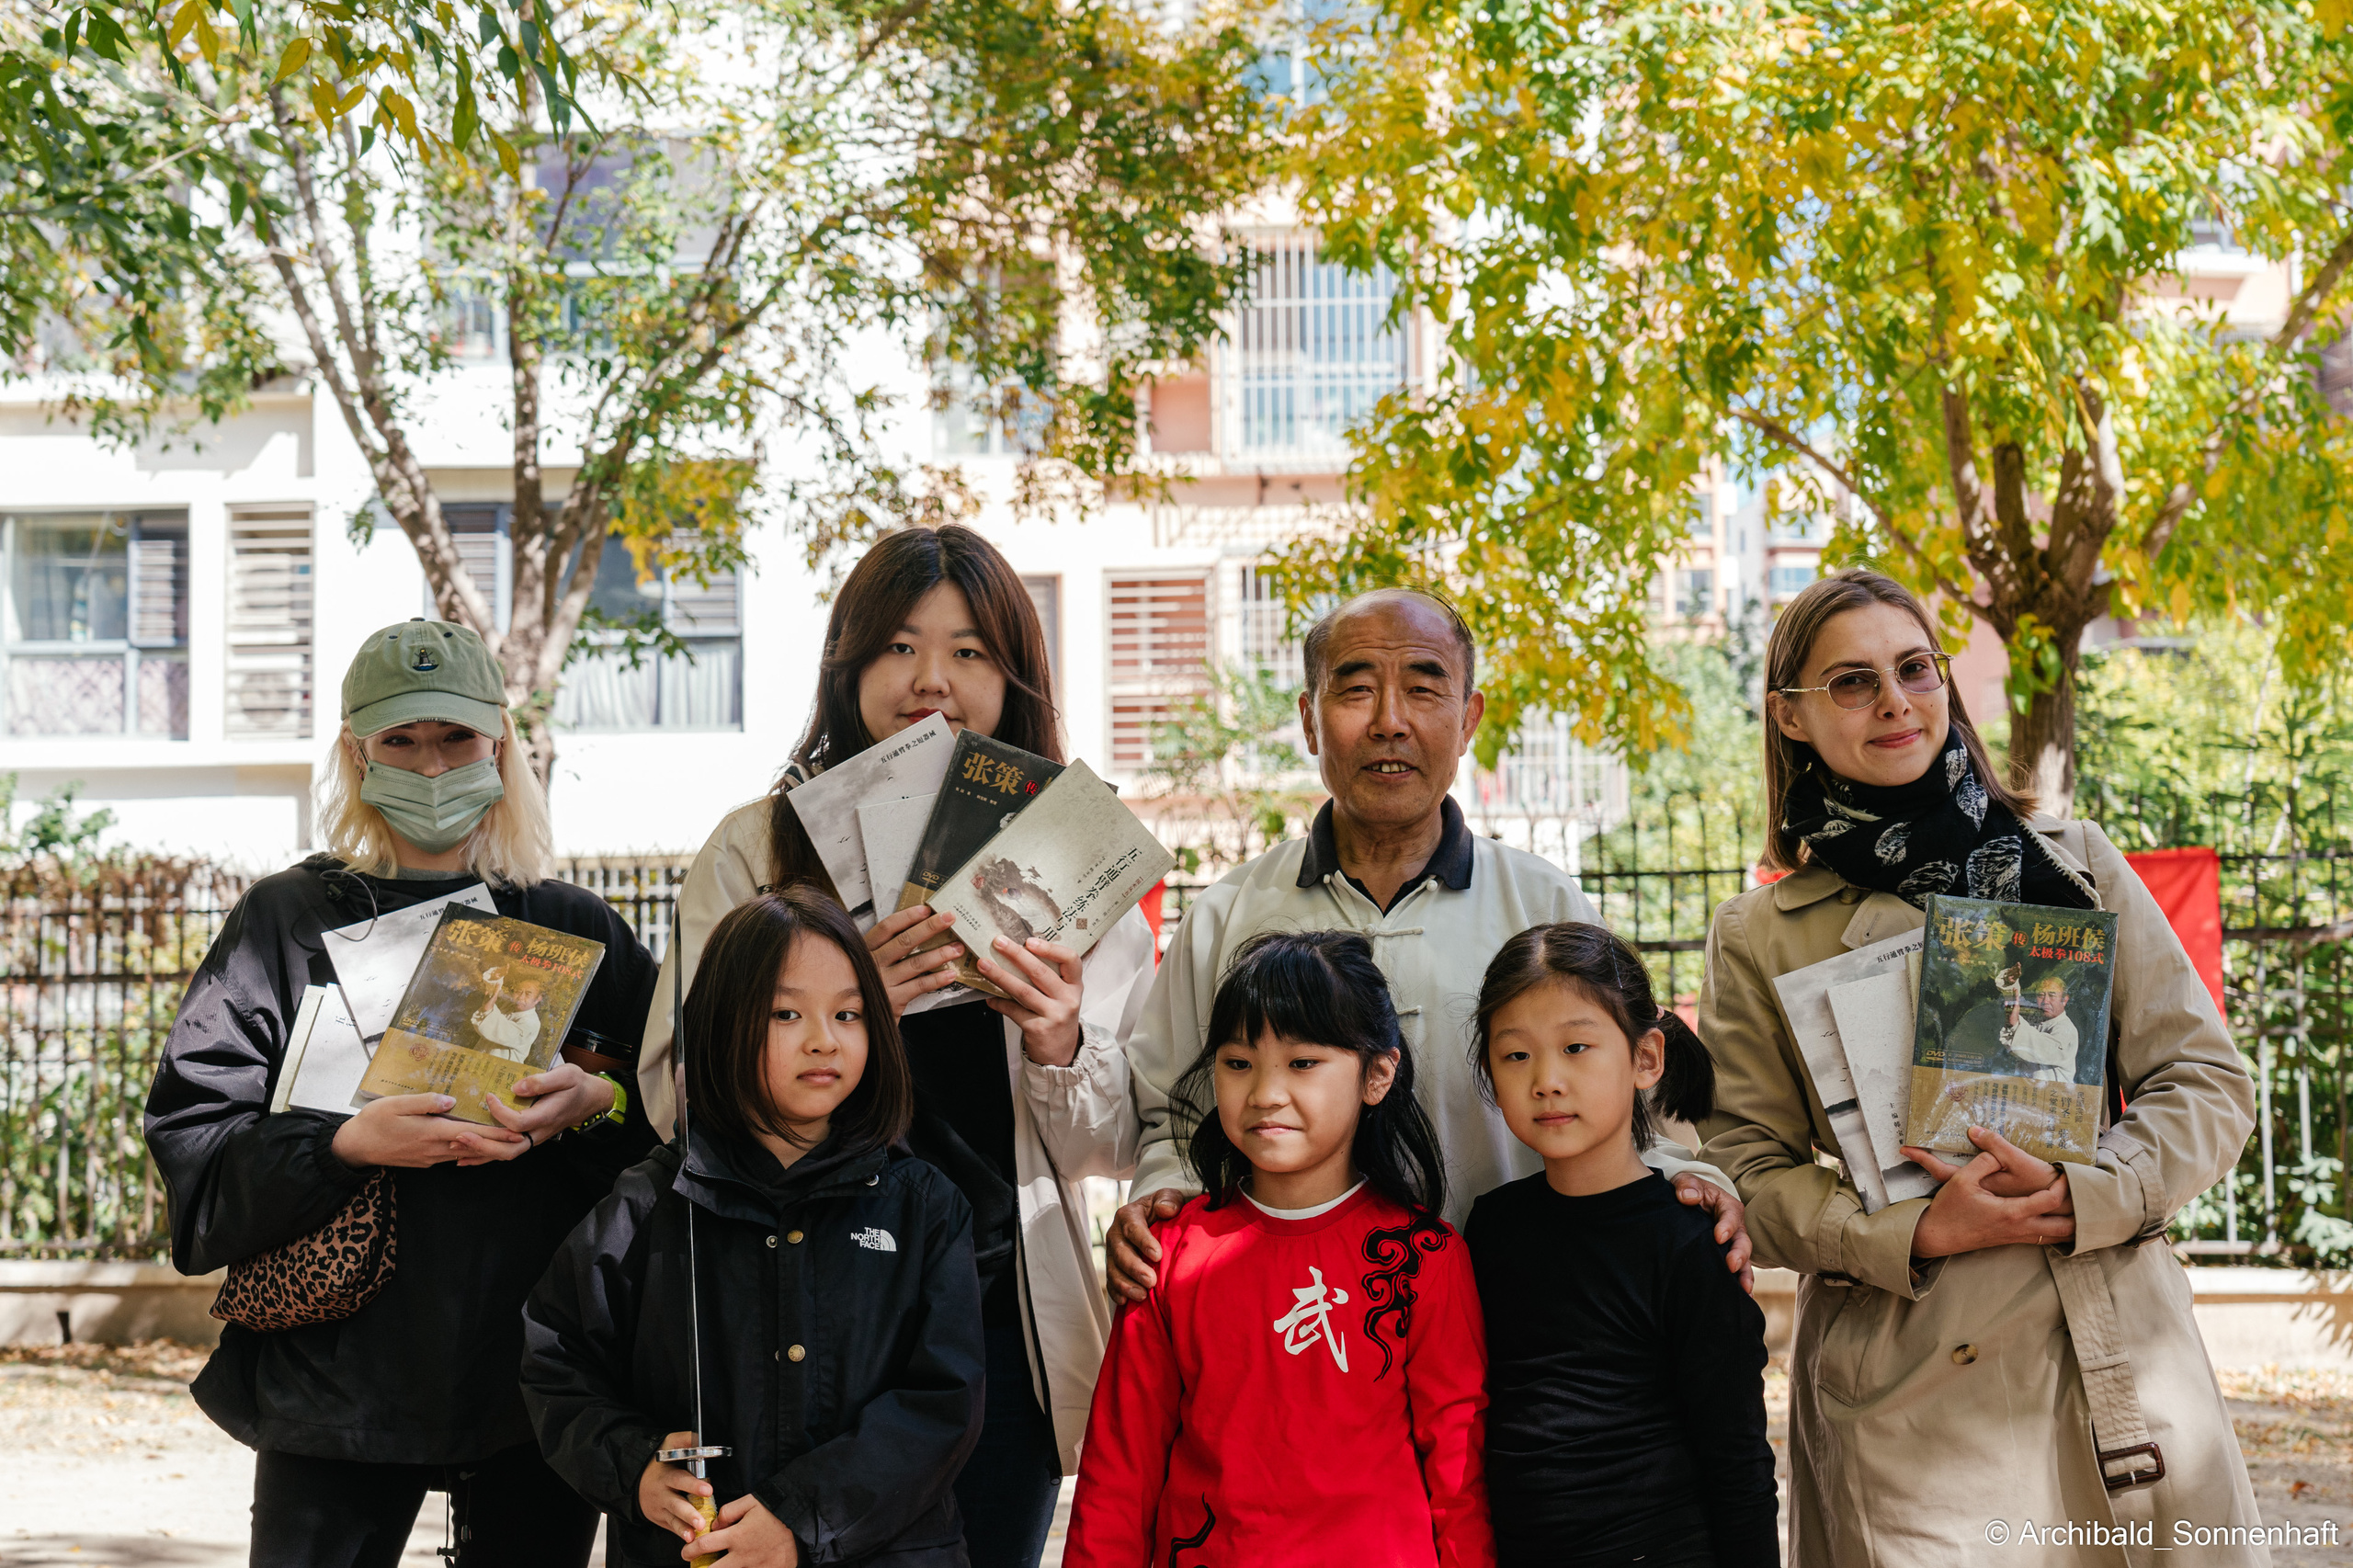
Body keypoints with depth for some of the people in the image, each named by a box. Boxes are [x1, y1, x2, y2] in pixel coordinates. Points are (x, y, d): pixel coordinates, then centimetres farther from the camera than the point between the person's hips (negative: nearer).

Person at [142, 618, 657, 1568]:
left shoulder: (575, 928, 9)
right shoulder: (288, 920, 4)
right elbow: (192, 1134, -4)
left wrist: (598, 1108, -15)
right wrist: (344, 1144, -20)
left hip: (538, 1374, 2)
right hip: (337, 1375, -2)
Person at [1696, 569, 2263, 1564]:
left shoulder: (2077, 866, 7)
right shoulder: (1759, 939, 3)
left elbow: (2208, 1083, 5)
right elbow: (1750, 1171, 1)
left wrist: (2079, 1194, -12)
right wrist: (1915, 1232, -15)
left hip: (2119, 1366, 2)